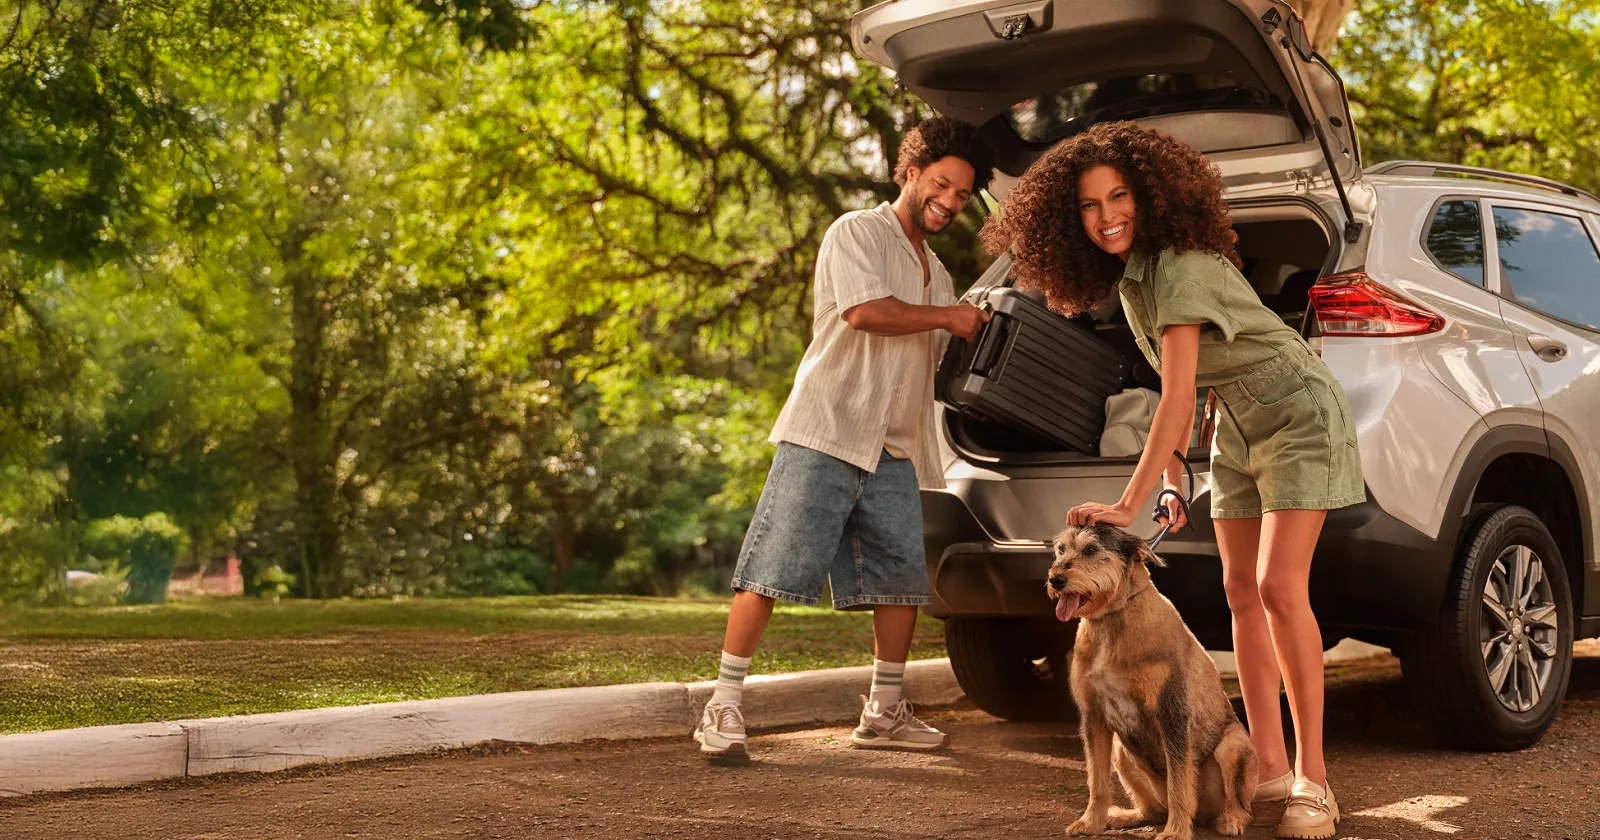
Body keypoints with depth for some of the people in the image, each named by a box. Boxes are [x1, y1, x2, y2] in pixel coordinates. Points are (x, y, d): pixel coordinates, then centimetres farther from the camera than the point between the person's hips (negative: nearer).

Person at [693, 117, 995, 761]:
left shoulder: (936, 273, 24)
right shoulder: (857, 233, -1)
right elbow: (865, 310, -18)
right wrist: (948, 316, -7)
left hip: (892, 451, 8)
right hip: (824, 432, -8)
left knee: (902, 578, 5)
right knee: (770, 570, -10)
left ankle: (883, 713, 17)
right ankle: (723, 708, -7)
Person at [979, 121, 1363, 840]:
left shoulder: (1182, 264, -27)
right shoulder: (1125, 277, 1)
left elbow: (1177, 397, -33)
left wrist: (1129, 504, -36)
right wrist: (1173, 470, 7)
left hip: (1297, 412, -9)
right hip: (1236, 427, 9)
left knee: (1279, 587, -17)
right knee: (1242, 593, 3)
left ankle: (1311, 778, -10)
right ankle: (1270, 773, 5)